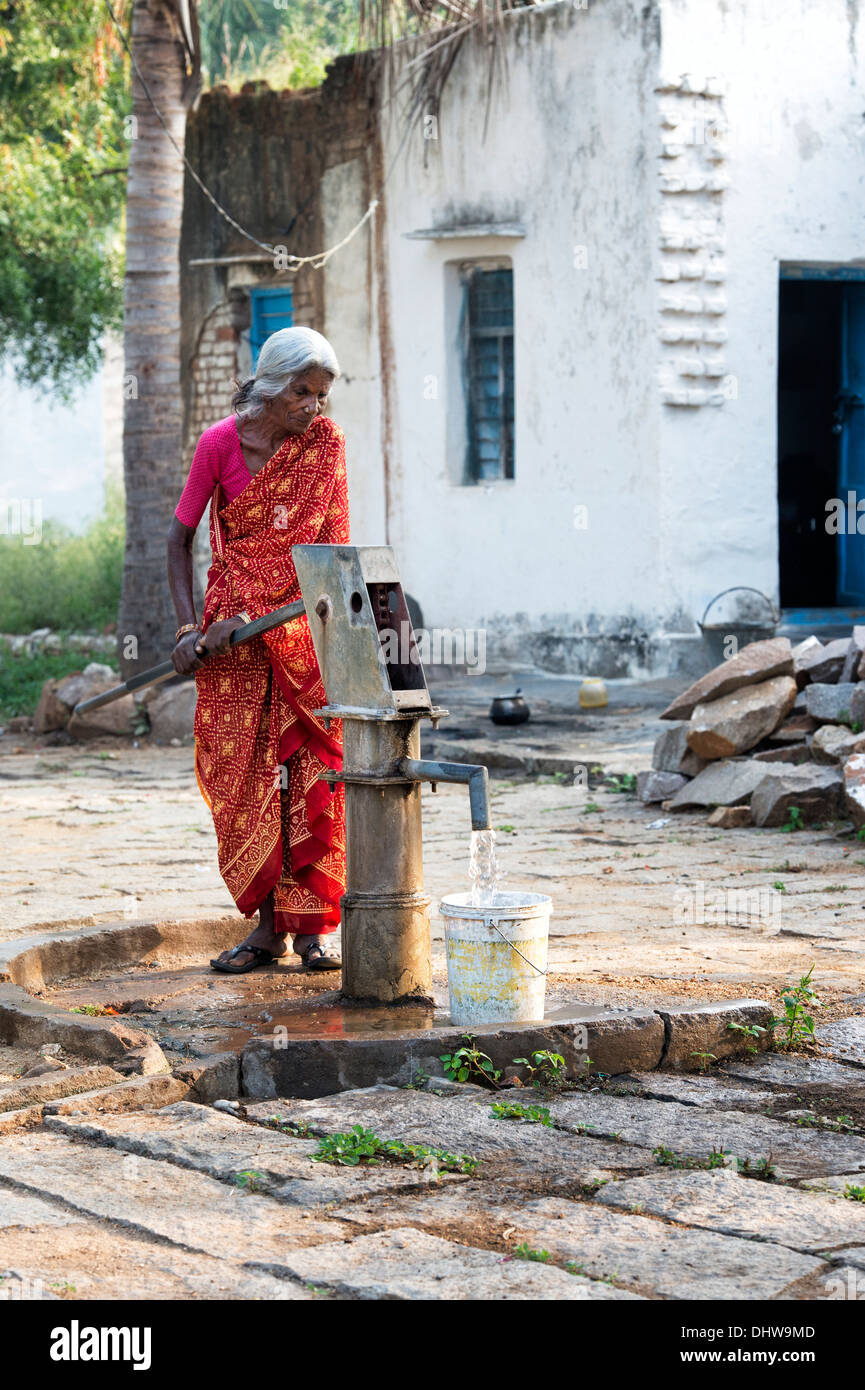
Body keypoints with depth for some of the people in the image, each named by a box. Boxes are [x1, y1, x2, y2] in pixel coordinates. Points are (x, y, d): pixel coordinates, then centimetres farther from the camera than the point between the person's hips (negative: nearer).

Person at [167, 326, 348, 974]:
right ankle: (267, 923, 6)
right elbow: (180, 537, 0)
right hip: (231, 620, 0)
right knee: (240, 768, -1)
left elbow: (320, 545, -12)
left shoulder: (327, 441, -6)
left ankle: (313, 923, 1)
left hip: (304, 616, 0)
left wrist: (245, 617, -20)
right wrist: (188, 625, -9)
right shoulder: (221, 441, -7)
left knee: (315, 765, -5)